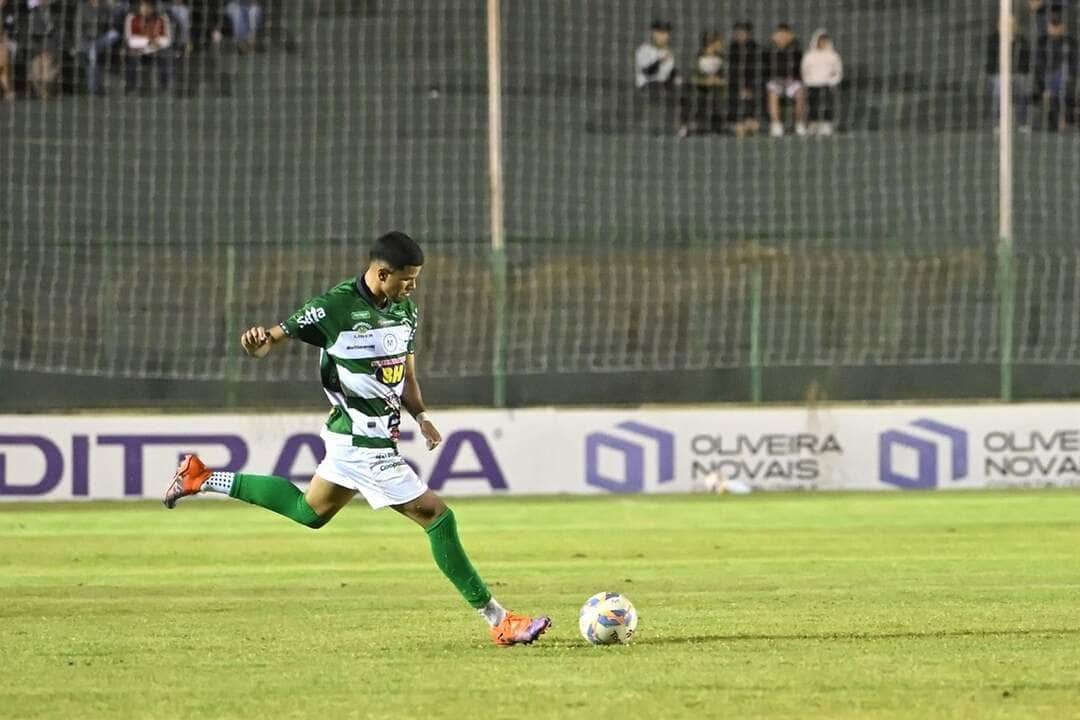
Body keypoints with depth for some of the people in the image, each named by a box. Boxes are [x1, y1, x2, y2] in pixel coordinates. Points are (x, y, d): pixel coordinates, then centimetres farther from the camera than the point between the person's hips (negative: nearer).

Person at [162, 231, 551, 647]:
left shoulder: (405, 312, 5)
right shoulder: (335, 308, -19)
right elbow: (271, 342, -14)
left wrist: (421, 415, 2)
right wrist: (258, 342, -37)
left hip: (379, 436, 9)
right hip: (363, 446, -9)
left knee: (309, 513, 27)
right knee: (439, 519, -10)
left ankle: (202, 479, 37)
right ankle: (498, 622, -3)